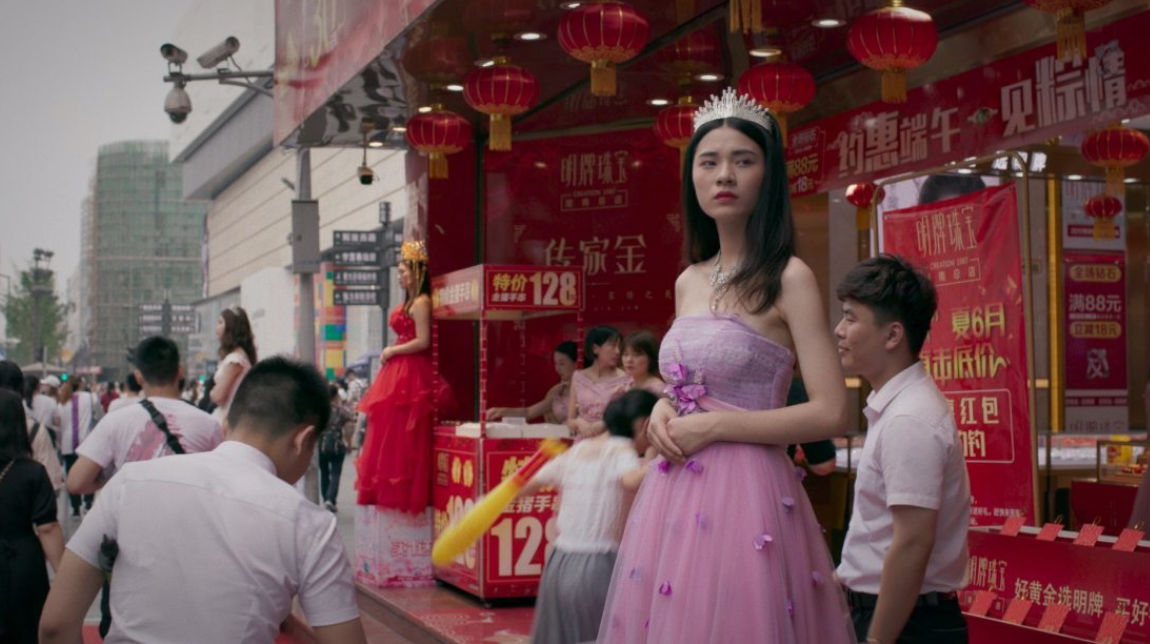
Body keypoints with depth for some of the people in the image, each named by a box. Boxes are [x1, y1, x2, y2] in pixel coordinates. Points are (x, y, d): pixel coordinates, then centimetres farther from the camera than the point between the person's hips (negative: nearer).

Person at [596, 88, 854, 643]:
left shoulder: (788, 279, -7)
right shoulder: (687, 283, 13)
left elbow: (830, 414, -13)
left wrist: (715, 426, -13)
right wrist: (664, 410, 3)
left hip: (746, 492, -6)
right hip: (673, 492, 6)